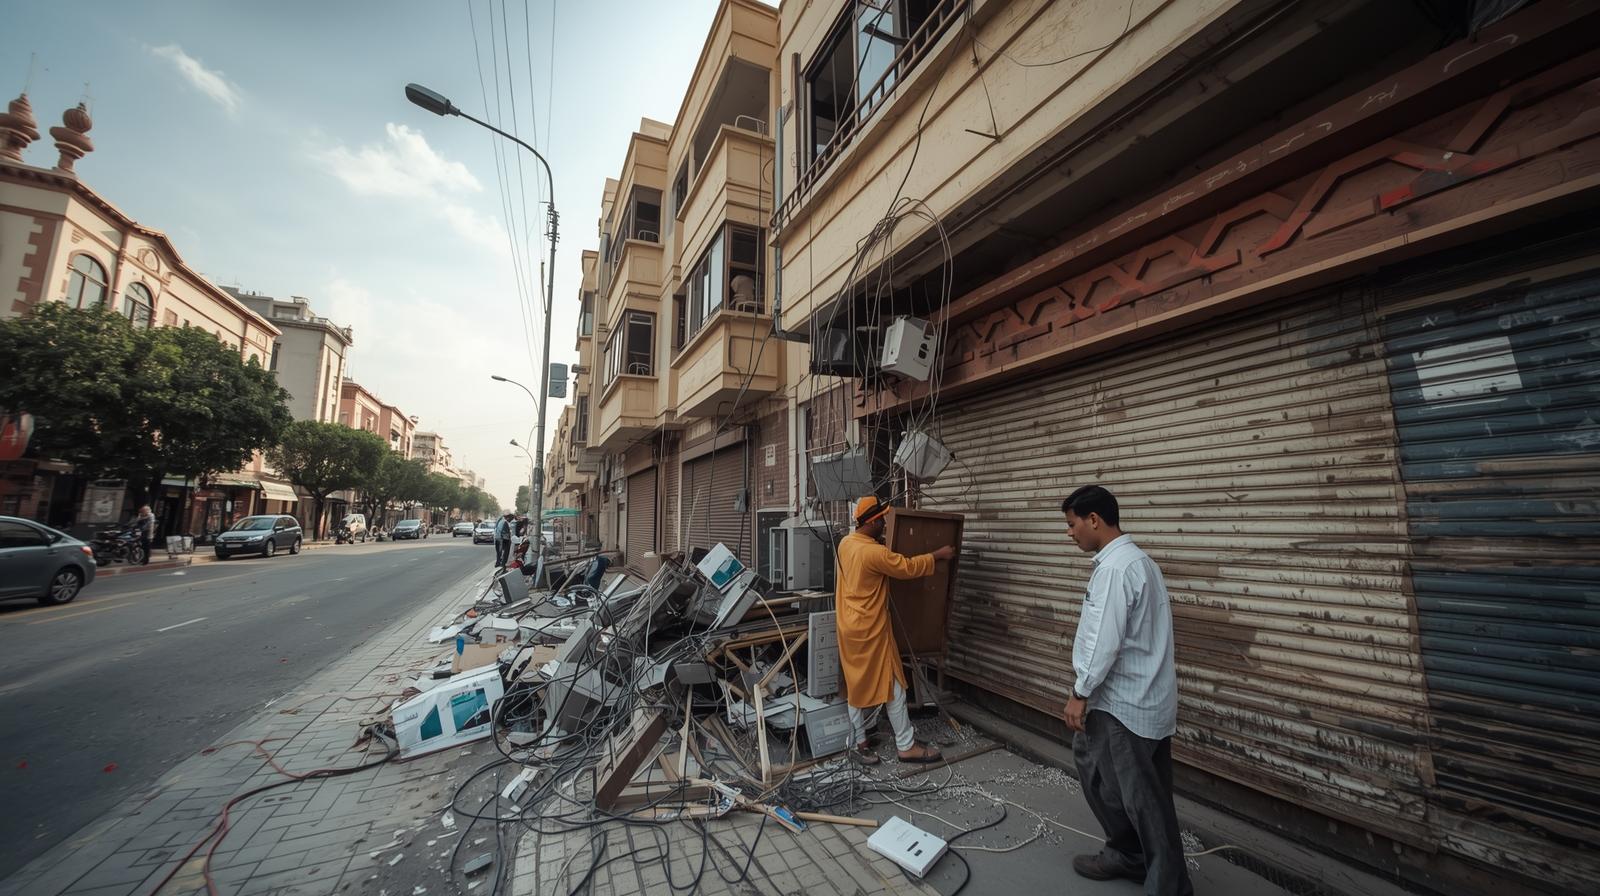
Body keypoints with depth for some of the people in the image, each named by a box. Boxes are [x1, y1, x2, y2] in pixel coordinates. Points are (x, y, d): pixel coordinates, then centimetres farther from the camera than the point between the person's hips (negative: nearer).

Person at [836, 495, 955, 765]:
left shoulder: (846, 543, 1)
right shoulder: (875, 553, -24)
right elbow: (908, 568, -15)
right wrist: (938, 555, -3)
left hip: (849, 628, 9)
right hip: (871, 631, -8)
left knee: (856, 685, 15)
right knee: (893, 686, 5)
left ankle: (860, 742, 25)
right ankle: (907, 746, 16)